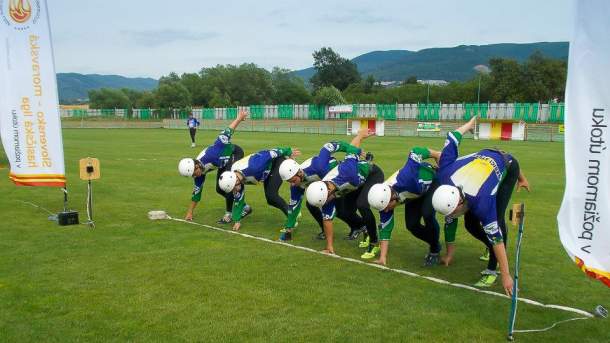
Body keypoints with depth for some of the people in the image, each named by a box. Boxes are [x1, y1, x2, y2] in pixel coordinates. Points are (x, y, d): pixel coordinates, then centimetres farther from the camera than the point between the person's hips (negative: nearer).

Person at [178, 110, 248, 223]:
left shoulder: (209, 155, -38)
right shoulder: (200, 173, -14)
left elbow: (225, 135, -32)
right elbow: (197, 190, -1)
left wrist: (239, 118, -24)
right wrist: (190, 212, 4)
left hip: (235, 153, -7)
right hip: (225, 162, 7)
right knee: (219, 189, 6)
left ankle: (229, 213, -6)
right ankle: (244, 207, 19)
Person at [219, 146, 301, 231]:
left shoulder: (251, 168, -39)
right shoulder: (234, 177, -14)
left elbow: (268, 154, -27)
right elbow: (238, 200, -1)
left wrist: (288, 152, -14)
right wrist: (237, 221, 1)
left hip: (277, 161, -8)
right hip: (268, 170, 8)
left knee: (271, 195, -20)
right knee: (270, 200, 6)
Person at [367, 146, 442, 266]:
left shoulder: (404, 180, -46)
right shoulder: (384, 201, -25)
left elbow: (415, 152, -35)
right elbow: (385, 229, -17)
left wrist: (437, 155, -21)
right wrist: (383, 257, -17)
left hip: (432, 180, -5)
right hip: (415, 193, 5)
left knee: (427, 214, -25)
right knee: (411, 225, -5)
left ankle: (435, 249, -1)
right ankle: (434, 244, 23)